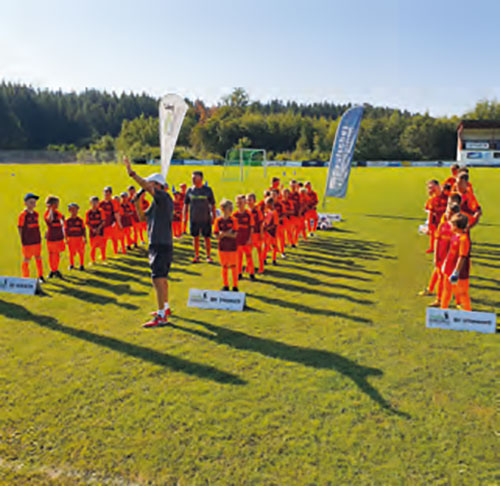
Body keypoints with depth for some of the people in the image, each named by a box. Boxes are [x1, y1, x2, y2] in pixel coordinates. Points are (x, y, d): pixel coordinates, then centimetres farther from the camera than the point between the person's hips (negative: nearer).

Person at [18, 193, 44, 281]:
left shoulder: (36, 214, 8)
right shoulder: (23, 215, -9)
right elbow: (20, 228, -6)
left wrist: (40, 237, 12)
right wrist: (22, 241, -7)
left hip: (37, 241, 6)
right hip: (27, 242, -5)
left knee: (38, 258, 12)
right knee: (26, 260, 3)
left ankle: (40, 276, 22)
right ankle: (26, 278, 12)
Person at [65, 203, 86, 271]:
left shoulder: (80, 220, 1)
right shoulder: (67, 220, 0)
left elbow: (83, 229, 3)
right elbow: (65, 230, 2)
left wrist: (85, 238, -2)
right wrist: (66, 239, -3)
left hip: (79, 238, 0)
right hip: (71, 239, 0)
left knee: (81, 252, 2)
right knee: (71, 252, 8)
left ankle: (82, 265, 15)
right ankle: (72, 265, 25)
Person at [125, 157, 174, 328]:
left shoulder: (163, 197, -11)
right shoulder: (157, 202, 18)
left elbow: (146, 186, -25)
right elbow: (142, 217, 23)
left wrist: (131, 173, -21)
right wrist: (137, 204, 9)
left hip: (161, 245, -11)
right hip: (157, 245, 11)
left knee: (158, 279, -14)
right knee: (162, 278, 20)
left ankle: (161, 317, -14)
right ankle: (165, 308, 35)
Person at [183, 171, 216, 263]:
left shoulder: (207, 190, 1)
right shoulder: (189, 190, 5)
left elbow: (213, 205, 5)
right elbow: (186, 204, 11)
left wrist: (214, 217, 1)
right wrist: (184, 217, 5)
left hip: (206, 219, -2)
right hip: (193, 219, 2)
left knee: (207, 238, 2)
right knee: (195, 238, 7)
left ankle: (208, 256, 13)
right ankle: (197, 256, 17)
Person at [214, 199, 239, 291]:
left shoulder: (233, 220, -5)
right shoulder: (218, 220, -3)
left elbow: (234, 235, -10)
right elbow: (217, 236, -5)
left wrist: (224, 234, -21)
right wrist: (228, 234, -20)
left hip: (232, 247, -1)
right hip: (222, 247, 1)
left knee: (234, 266, 5)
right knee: (224, 266, 10)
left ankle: (235, 286, 15)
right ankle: (225, 286, 22)